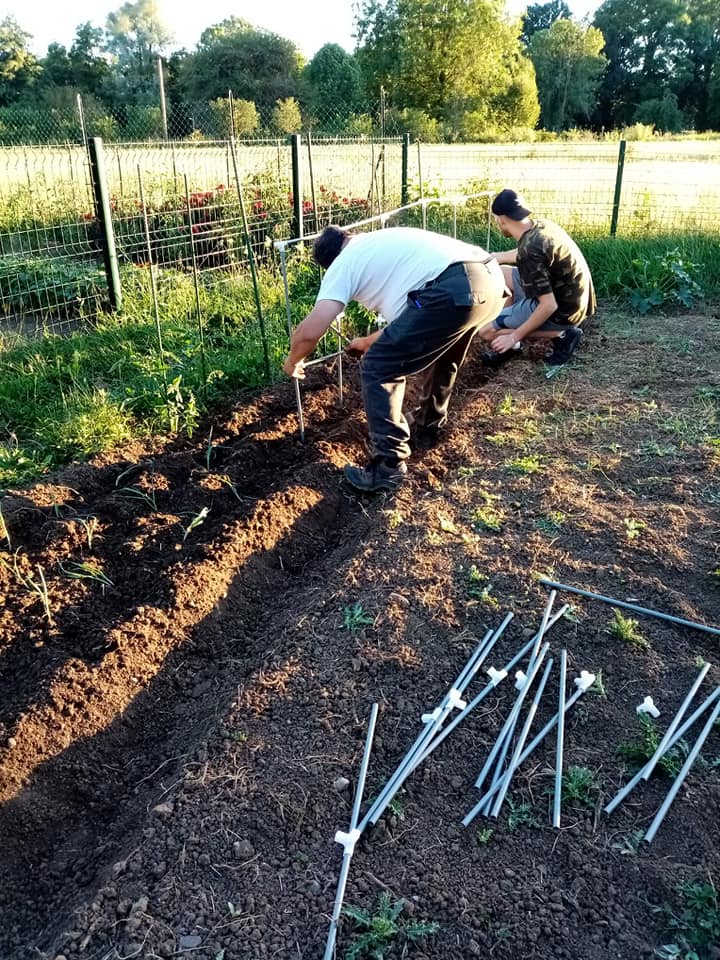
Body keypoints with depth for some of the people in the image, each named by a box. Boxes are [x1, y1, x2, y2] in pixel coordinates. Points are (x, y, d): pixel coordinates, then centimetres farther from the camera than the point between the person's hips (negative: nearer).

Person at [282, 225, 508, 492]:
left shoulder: (343, 264, 13)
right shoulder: (385, 242, 36)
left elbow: (309, 332, 5)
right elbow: (406, 313, 44)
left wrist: (293, 361, 27)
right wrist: (370, 341, 58)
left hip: (455, 290, -9)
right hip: (492, 277, 9)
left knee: (379, 368, 4)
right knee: (441, 355, 34)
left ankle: (389, 468, 8)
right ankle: (427, 429, 48)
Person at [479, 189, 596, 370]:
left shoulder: (530, 250, -28)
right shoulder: (540, 225, 0)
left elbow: (549, 306, -29)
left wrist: (515, 337, -20)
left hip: (562, 311, -9)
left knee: (487, 331, -6)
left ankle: (561, 335, -4)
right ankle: (508, 345, 16)